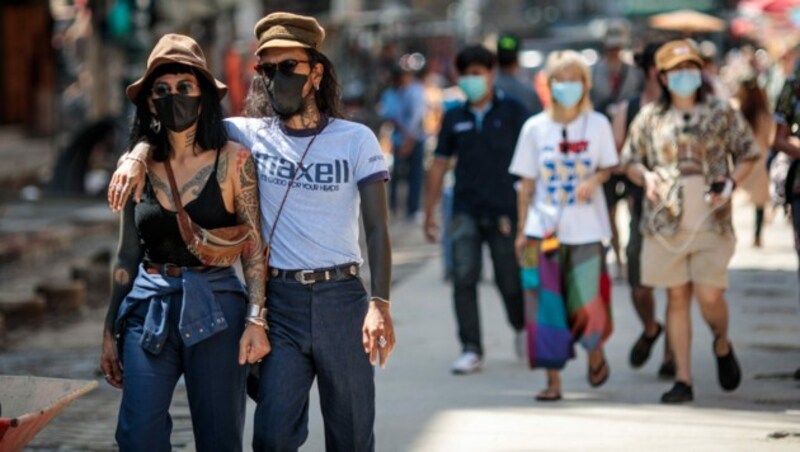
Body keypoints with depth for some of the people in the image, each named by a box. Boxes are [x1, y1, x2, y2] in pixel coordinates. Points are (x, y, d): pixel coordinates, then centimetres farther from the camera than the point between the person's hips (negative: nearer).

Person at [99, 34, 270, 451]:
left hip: (214, 308, -2)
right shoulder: (138, 166, 7)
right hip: (149, 307, 2)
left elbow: (253, 245, -1)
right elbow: (127, 255, 13)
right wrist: (109, 332, 12)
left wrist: (256, 320, -10)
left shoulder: (232, 160, -1)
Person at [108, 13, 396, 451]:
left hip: (341, 298, -1)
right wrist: (136, 156, -15)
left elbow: (377, 229, -4)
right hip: (279, 300, 1)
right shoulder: (251, 135, 5)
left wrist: (380, 303, -16)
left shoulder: (356, 140, 1)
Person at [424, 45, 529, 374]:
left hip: (504, 210, -2)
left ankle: (521, 329, 34)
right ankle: (471, 350, -5)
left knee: (509, 281, 4)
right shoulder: (454, 119, 9)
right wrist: (429, 214, 10)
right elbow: (439, 165, 13)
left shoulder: (512, 112, 1)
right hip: (466, 211, 2)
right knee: (463, 279, -9)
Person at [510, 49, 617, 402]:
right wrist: (522, 230, 3)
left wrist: (594, 179, -14)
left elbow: (609, 167, 9)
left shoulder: (597, 125, 1)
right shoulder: (535, 128, 2)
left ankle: (595, 352, 29)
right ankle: (553, 379, 5)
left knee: (585, 304, -3)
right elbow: (526, 183, 5)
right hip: (544, 228, 1)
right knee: (546, 304, -3)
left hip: (586, 230, -1)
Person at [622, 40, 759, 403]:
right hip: (666, 223, 1)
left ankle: (722, 346, 27)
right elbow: (630, 161, 14)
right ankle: (683, 379, 9)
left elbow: (748, 154, 9)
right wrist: (645, 176, -8)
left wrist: (731, 183, -8)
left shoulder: (721, 113, 3)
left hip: (712, 222, -1)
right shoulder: (650, 117, 6)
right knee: (677, 298, 4)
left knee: (710, 296, -7)